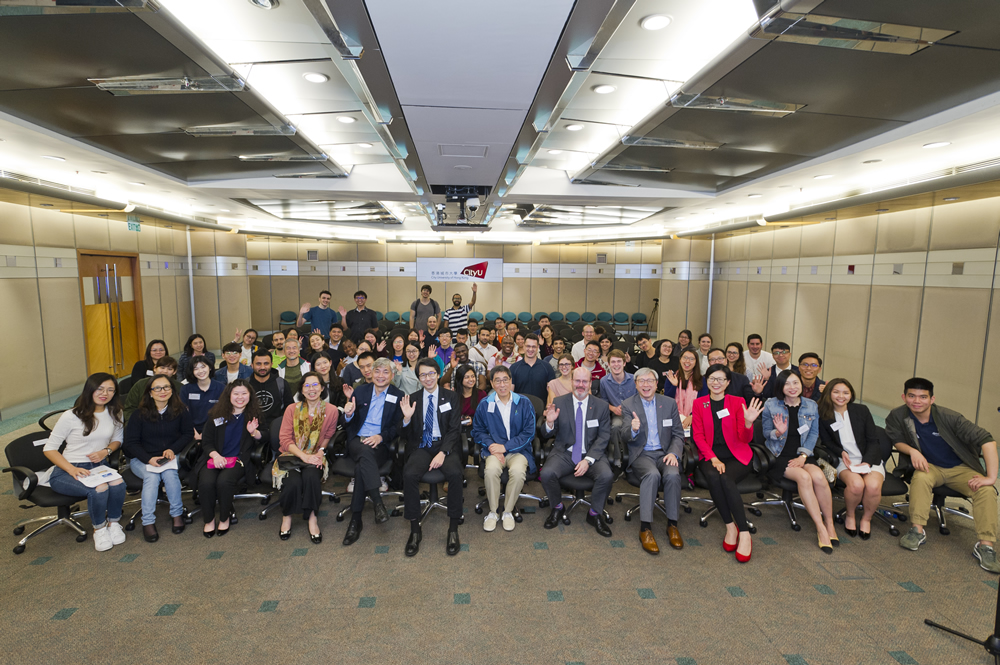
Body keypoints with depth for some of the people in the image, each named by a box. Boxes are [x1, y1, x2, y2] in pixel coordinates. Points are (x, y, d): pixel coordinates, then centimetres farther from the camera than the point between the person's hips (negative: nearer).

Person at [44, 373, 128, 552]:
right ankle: (99, 528, -6)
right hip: (68, 470, -3)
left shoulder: (115, 413, 5)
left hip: (100, 466, 3)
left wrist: (107, 450, -5)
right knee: (99, 489, -34)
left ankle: (114, 522, -5)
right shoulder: (71, 416, -9)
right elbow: (49, 449, -6)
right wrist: (72, 470, -21)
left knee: (118, 483, -31)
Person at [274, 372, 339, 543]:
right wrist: (304, 456, -20)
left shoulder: (331, 410, -1)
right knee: (293, 482, -30)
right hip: (291, 455, 0)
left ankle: (311, 517, -13)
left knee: (312, 477, -33)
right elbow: (285, 439, -6)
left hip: (315, 457, 0)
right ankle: (286, 516, 1)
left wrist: (320, 451, -8)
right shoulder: (292, 409, -2)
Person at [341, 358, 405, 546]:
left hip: (381, 444, -1)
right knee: (365, 452, -36)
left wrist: (381, 437, -17)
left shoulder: (398, 396, 7)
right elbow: (350, 423, 12)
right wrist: (349, 415, -12)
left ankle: (356, 519, -26)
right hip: (358, 440, 1)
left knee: (361, 466, -32)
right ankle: (378, 502, -43)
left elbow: (397, 427, 2)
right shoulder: (360, 391, 13)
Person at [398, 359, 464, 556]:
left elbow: (455, 430, -1)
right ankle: (415, 530, -13)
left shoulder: (451, 398, 6)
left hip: (446, 445, -1)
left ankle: (453, 530, -16)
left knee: (455, 473, -31)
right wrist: (406, 418, -14)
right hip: (421, 447, 1)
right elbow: (405, 436, 7)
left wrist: (442, 453, -16)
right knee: (409, 474, -29)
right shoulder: (412, 399, 9)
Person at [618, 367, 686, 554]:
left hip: (664, 453, 2)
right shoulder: (627, 404, 2)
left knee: (673, 474, -30)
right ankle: (645, 528, -28)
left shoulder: (669, 403, 9)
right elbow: (623, 437, -6)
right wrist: (633, 429, -30)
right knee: (652, 474, -33)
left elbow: (678, 434, 10)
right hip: (641, 454, -2)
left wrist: (674, 453, -10)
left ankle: (672, 525, -14)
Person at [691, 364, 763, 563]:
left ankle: (744, 534, -23)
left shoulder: (738, 402, 5)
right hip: (710, 456, 1)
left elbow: (745, 439, -1)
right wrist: (713, 458, -12)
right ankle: (731, 527, -16)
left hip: (736, 456, -1)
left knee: (726, 479, -32)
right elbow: (698, 435, 3)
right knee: (713, 478, -32)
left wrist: (748, 422, -23)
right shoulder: (699, 403, 10)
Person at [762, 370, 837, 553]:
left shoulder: (811, 406, 7)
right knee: (804, 477, -30)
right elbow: (766, 434, 2)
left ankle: (829, 524, -9)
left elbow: (814, 434, 6)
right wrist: (778, 432, -22)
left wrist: (803, 456, -7)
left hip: (801, 454, 3)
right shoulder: (771, 405, -1)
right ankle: (820, 528, -20)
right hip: (779, 456, -3)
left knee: (819, 476, -28)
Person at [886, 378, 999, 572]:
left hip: (960, 469, 1)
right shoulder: (898, 416, -14)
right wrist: (912, 451, -22)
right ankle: (917, 530, -31)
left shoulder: (949, 417, -19)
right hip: (930, 466, -1)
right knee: (921, 477, -34)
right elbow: (896, 440, 1)